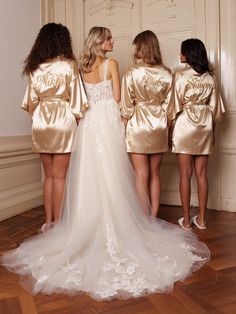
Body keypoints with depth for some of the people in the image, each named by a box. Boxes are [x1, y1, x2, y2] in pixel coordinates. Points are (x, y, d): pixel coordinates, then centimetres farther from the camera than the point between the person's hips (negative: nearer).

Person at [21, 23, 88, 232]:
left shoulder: (34, 67, 7)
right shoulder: (69, 65, -5)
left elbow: (31, 100, 8)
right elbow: (75, 98, -5)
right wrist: (78, 120, 6)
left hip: (40, 123, 4)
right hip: (63, 121, -4)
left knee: (49, 175, 13)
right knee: (59, 176, 3)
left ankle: (49, 222, 19)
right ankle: (58, 223, 9)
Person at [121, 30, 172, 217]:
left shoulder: (132, 72, -9)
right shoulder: (167, 73, -1)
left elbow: (127, 105, -7)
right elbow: (169, 103, 2)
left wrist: (125, 124, 6)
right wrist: (165, 124, 13)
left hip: (138, 125, -3)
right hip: (159, 126, 3)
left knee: (142, 176, 4)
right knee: (155, 174, 12)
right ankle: (154, 217, 21)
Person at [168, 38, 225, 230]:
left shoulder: (181, 75, -7)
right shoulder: (210, 77, 6)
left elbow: (175, 106, -8)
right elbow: (216, 108, 8)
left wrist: (171, 127, 2)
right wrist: (212, 128, 18)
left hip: (184, 126, -4)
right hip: (205, 127, 4)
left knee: (185, 175, 2)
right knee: (202, 174, 8)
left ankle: (186, 220, 9)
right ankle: (201, 219, 16)